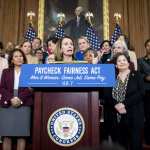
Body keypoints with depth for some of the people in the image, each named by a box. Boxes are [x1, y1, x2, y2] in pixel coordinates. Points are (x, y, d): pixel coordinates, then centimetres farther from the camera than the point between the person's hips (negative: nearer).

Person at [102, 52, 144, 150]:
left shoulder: (137, 75, 4)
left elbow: (141, 93, -8)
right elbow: (106, 95, 3)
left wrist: (125, 104, -15)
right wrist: (116, 105, -15)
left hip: (133, 115, -2)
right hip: (116, 115, 2)